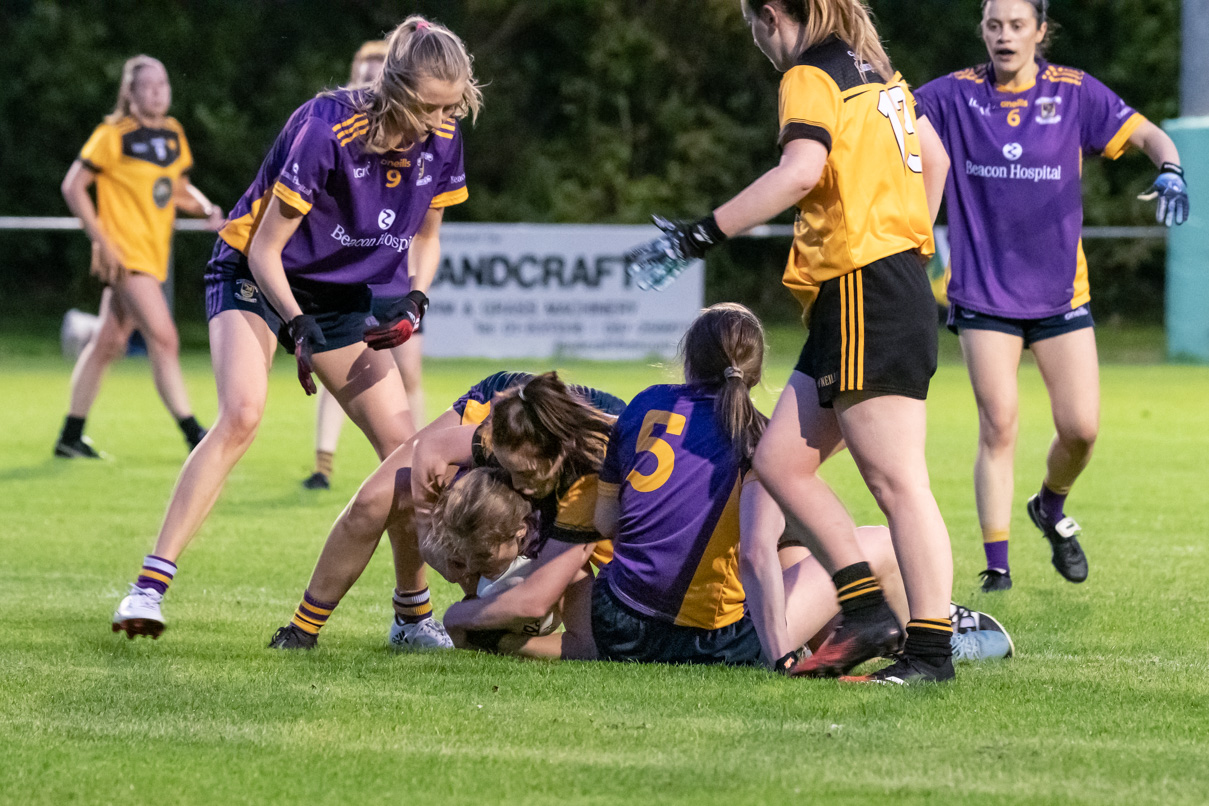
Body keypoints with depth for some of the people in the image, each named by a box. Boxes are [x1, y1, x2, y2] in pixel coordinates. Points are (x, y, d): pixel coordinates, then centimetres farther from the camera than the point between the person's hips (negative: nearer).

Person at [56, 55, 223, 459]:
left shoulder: (173, 135, 11)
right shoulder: (114, 136, -9)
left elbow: (179, 190, 23)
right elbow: (73, 186, -7)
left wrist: (207, 209, 1)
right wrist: (102, 240, -13)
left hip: (153, 256, 7)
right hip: (125, 255, -7)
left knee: (108, 343, 13)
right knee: (164, 339, -14)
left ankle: (71, 437, 21)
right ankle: (193, 436, -14)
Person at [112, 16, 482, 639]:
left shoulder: (441, 140, -10)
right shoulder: (326, 127, -27)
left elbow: (424, 234, 9)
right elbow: (266, 248, -21)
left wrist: (414, 301, -9)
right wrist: (299, 329, -30)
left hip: (344, 296, 6)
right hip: (255, 278, -6)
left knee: (401, 444, -3)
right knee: (242, 415, -29)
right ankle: (151, 584, -31)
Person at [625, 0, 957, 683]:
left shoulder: (811, 76, -8)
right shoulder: (874, 70, 19)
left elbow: (802, 170, -25)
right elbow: (932, 155, 29)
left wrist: (704, 233, -23)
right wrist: (909, 239, 35)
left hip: (866, 297, -9)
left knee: (896, 481, -10)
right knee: (781, 461, 8)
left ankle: (931, 649, -11)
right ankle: (868, 612, 6)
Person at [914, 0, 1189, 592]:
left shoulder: (1074, 93, 0)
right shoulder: (955, 96, -1)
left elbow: (1147, 135, -1)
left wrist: (1170, 174, -22)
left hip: (1059, 291, 1)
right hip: (984, 293, -1)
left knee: (1080, 428, -4)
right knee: (998, 426, -10)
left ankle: (1051, 508, 28)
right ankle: (996, 565, -4)